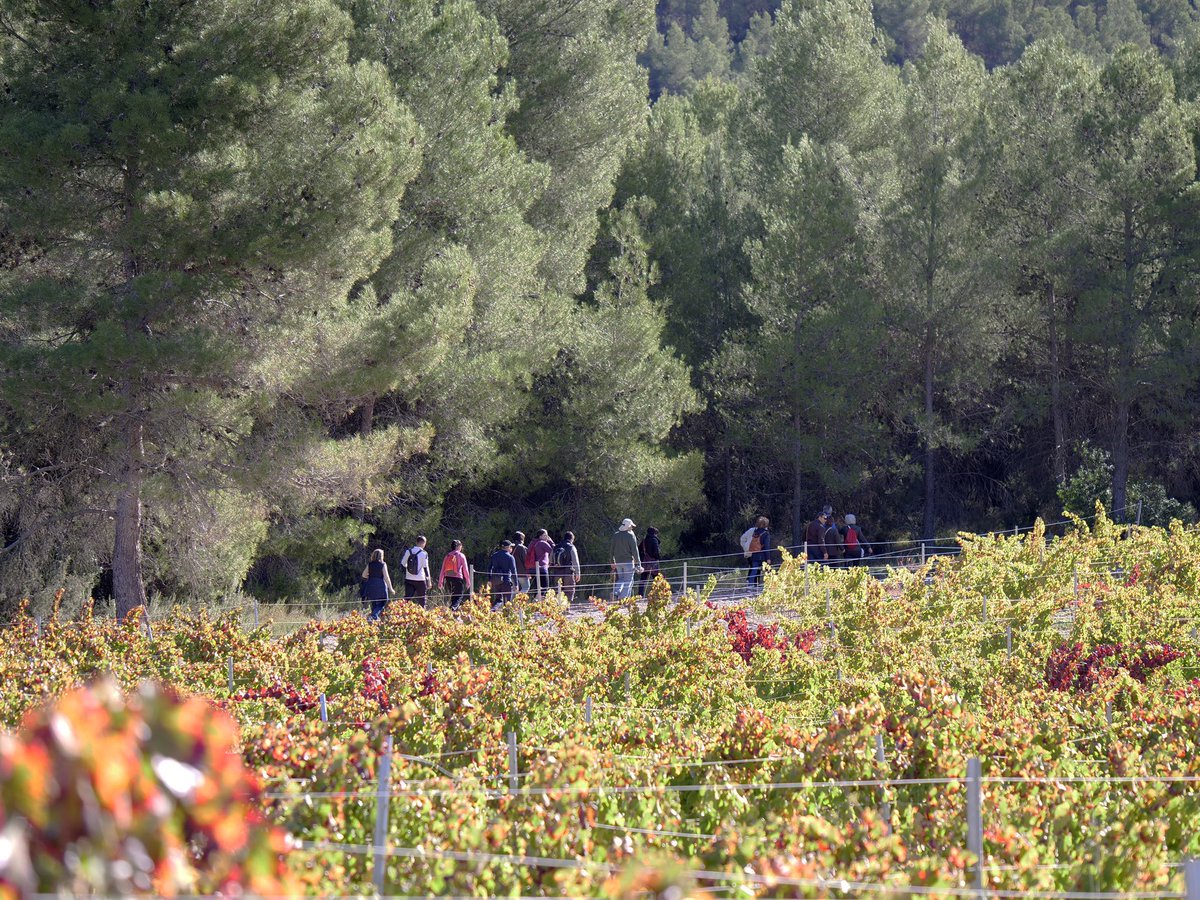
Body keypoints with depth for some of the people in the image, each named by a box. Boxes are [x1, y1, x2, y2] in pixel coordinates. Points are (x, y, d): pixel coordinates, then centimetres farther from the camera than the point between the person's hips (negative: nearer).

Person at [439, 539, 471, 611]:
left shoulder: (447, 556, 11)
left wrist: (440, 581, 14)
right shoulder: (461, 556, -1)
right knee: (459, 596, -4)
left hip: (448, 578, 5)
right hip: (457, 578, -5)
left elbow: (443, 570, 11)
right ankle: (454, 608, -29)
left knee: (453, 596, 19)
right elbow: (465, 569, -2)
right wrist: (468, 581, 5)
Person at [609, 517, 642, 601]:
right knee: (628, 580, 1)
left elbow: (611, 549, 12)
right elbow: (634, 550, -10)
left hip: (618, 561, 5)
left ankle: (616, 593, -1)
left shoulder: (615, 535, 7)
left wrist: (612, 561, 20)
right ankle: (624, 598, -6)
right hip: (628, 561, -5)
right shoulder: (631, 535, -9)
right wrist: (638, 563, -6)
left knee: (621, 579, 19)